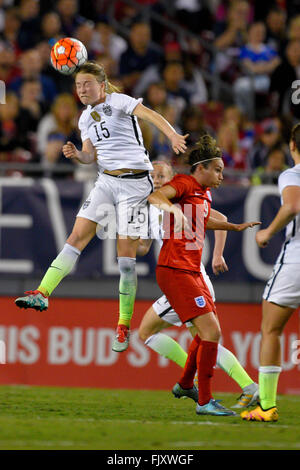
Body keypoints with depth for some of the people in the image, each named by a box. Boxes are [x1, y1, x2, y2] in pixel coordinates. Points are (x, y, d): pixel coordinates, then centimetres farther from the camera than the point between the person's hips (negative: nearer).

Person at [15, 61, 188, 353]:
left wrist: (173, 135, -42)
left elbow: (150, 115, -24)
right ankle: (42, 294, -11)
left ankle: (124, 324, 1)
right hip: (106, 181, 6)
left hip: (134, 183, -6)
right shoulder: (86, 118, 13)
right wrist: (76, 154, -8)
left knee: (126, 254, -5)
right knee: (77, 236, -6)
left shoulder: (118, 102, -9)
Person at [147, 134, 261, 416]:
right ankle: (204, 402, -12)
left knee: (208, 332, 21)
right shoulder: (184, 184, -10)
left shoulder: (204, 193, 18)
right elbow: (155, 196, -30)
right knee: (211, 331, -16)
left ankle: (185, 385, 41)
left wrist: (235, 227, 44)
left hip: (192, 272, 10)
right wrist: (171, 209, -49)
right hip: (176, 271, -10)